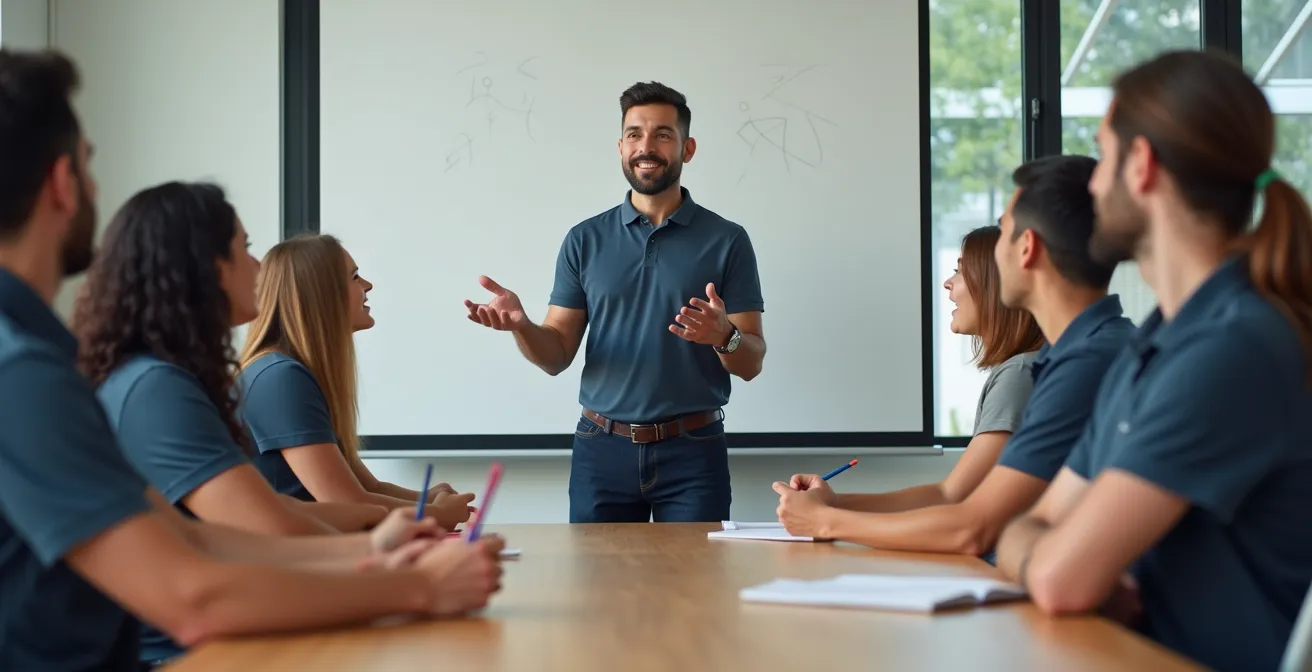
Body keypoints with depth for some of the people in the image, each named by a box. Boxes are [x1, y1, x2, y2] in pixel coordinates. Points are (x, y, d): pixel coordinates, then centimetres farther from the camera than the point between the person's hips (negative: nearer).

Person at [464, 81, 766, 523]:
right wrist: (520, 326, -16)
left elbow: (751, 364, -1)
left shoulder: (726, 240, 0)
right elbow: (557, 356, 5)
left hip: (692, 452, -1)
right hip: (602, 452, 2)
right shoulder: (584, 241, 5)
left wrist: (724, 336, -24)